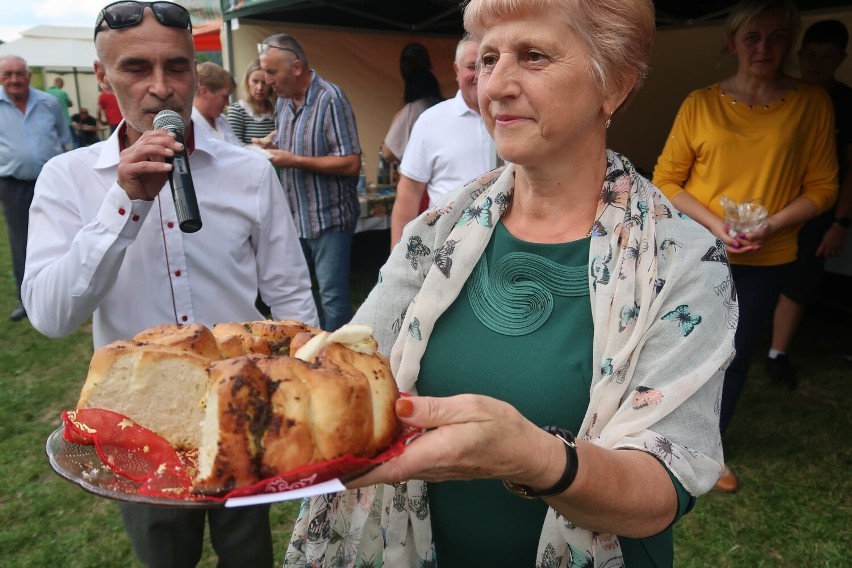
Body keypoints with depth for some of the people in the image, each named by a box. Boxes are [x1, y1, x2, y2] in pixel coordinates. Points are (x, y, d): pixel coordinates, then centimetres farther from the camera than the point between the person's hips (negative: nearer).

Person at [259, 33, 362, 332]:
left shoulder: (330, 99, -14)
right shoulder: (284, 100, 10)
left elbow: (351, 163, -20)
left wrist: (294, 160, -19)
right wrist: (272, 149, 1)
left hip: (329, 218, -8)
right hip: (295, 216, 8)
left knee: (333, 297, 0)